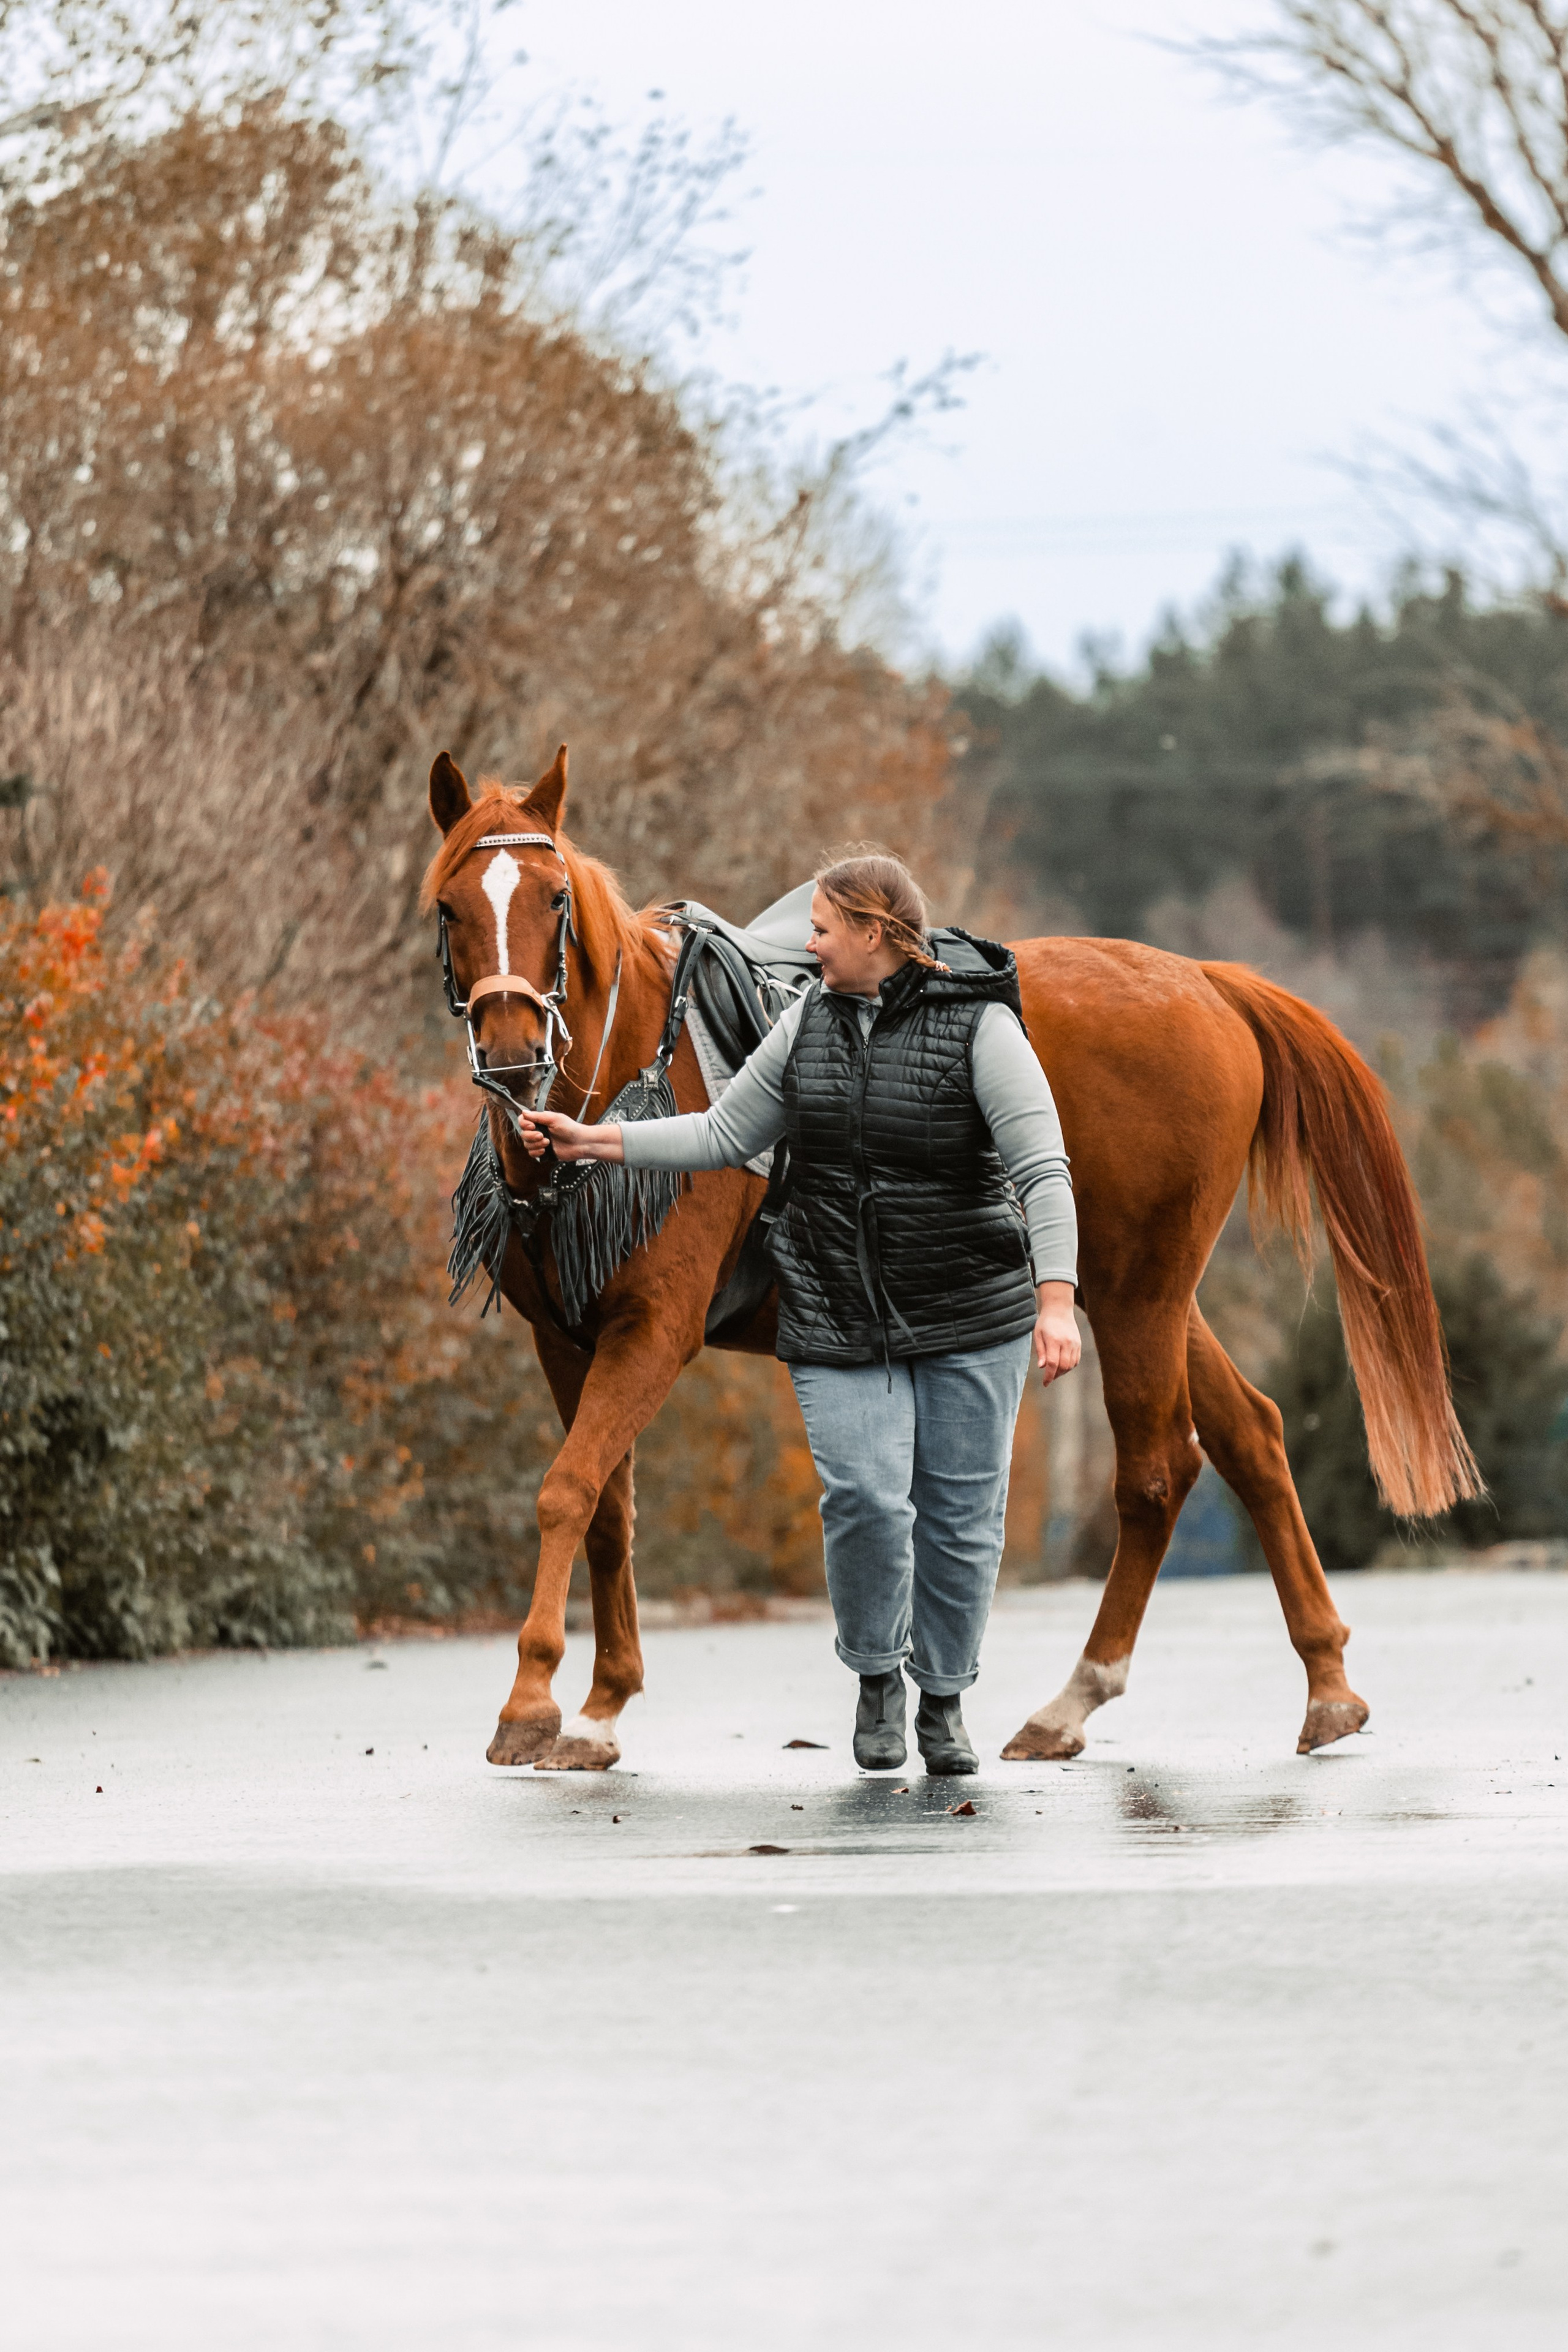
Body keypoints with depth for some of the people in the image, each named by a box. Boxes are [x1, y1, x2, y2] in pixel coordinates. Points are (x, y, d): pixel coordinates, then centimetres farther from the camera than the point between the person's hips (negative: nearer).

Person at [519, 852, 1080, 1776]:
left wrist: (1056, 1301, -26)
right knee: (865, 1498, -12)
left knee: (961, 1511, 3)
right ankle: (878, 1673, 13)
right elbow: (727, 1135, 14)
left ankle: (945, 1699, 22)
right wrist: (595, 1141, 9)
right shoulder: (812, 1021, 6)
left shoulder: (979, 1025, -11)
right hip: (837, 1312, 3)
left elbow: (1043, 1170, -16)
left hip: (970, 1317, -3)